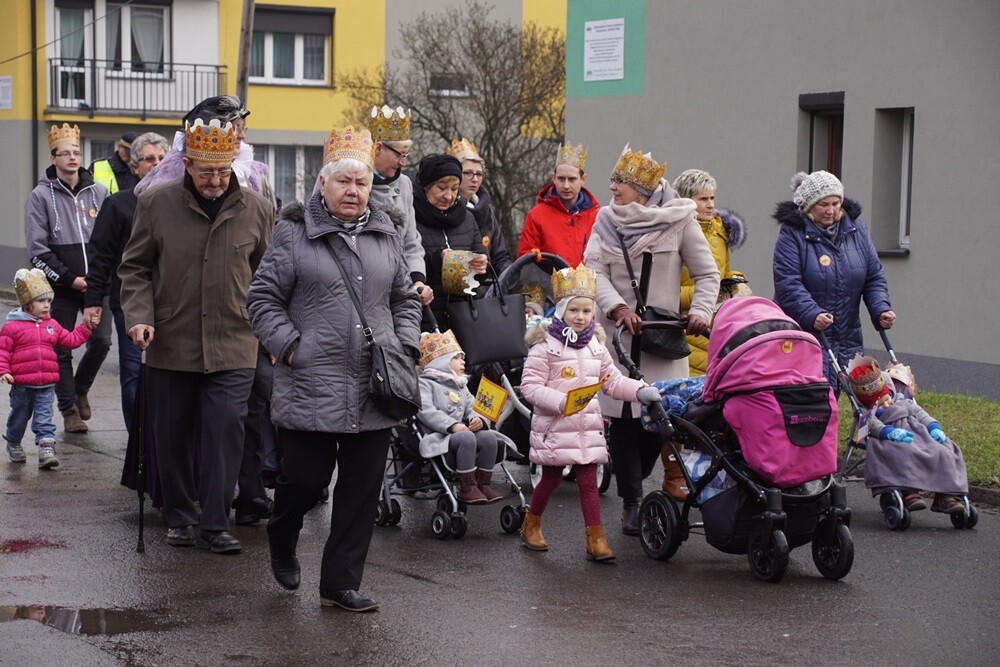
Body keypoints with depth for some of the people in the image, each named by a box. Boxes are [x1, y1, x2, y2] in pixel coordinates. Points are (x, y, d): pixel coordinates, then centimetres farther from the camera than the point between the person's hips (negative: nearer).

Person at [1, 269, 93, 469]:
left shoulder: (52, 326, 9)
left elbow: (71, 340, 18)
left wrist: (86, 327, 13)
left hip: (46, 384, 3)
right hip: (21, 385, -3)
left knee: (44, 417, -5)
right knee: (19, 416, 14)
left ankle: (46, 448, -12)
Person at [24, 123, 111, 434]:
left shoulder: (98, 192, 7)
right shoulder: (41, 196, -2)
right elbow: (37, 251, -5)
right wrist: (70, 279, -10)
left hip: (96, 284, 2)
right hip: (61, 288, -2)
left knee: (102, 341, -5)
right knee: (62, 350, 3)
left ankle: (80, 389, 22)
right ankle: (69, 409, 16)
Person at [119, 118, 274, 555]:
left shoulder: (256, 210, 2)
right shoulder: (156, 203, 0)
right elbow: (135, 267, 7)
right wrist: (139, 316, -7)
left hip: (233, 347, -1)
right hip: (170, 345, 1)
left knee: (225, 434, -6)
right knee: (174, 435, 9)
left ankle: (215, 525, 2)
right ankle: (179, 517, 24)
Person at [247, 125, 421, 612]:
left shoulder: (385, 235, 13)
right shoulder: (295, 233, -1)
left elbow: (405, 299, 22)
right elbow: (263, 298, 0)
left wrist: (405, 348, 9)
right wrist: (290, 347, -10)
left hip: (374, 390, 4)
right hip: (310, 386, -4)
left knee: (362, 490, 4)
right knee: (305, 480, -1)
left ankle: (340, 584, 14)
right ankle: (281, 544, 32)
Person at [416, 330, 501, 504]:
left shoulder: (461, 386, 28)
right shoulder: (425, 383, 0)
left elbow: (470, 409, 22)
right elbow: (426, 411, -14)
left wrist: (476, 419, -4)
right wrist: (452, 425, -24)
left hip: (461, 431, 8)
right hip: (438, 437, -8)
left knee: (489, 436, -20)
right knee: (466, 438, -35)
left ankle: (483, 484, -13)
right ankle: (467, 489, -32)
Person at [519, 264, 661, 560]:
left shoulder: (595, 346, 11)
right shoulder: (545, 346, -9)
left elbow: (613, 381, 15)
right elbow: (530, 385, -13)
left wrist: (640, 391, -1)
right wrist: (561, 402, -24)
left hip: (588, 427, 4)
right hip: (554, 426, -4)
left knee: (589, 481, 2)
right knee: (551, 479, 8)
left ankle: (596, 539, 2)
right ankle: (531, 525, 30)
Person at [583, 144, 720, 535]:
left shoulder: (679, 221, 1)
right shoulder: (606, 221, 8)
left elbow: (707, 273, 6)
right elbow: (595, 270, -1)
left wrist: (701, 311, -11)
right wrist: (618, 307, -18)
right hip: (618, 334, 2)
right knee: (622, 419, -3)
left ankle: (633, 485, 20)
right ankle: (631, 502, 6)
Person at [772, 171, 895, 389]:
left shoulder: (856, 229, 10)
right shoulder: (792, 234, -7)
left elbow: (874, 277, 11)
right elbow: (788, 284, -16)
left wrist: (881, 309, -6)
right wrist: (812, 315, -30)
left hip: (848, 337, 5)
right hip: (804, 335, -5)